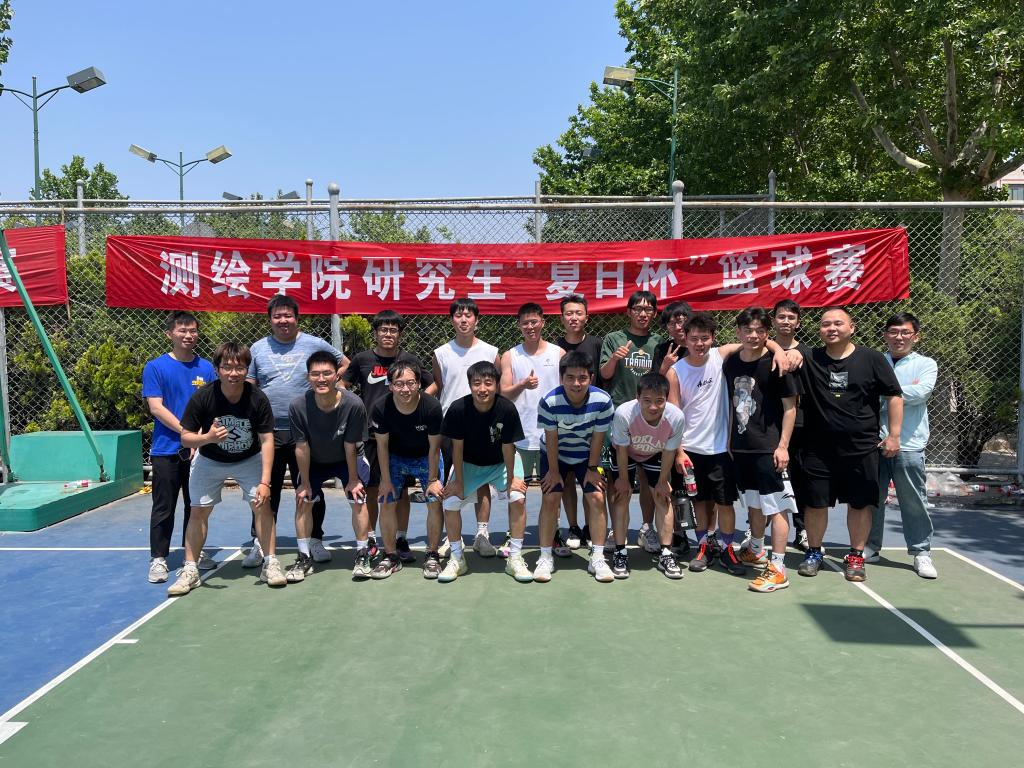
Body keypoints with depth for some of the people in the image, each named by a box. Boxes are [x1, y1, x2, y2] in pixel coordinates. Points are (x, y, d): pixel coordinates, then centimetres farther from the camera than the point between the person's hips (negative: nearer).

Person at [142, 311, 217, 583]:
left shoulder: (206, 368, 5)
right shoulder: (155, 367, -3)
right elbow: (156, 408, -9)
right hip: (166, 450, -3)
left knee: (197, 505, 13)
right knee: (163, 508, 3)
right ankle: (158, 558, 12)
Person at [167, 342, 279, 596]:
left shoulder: (258, 399, -25)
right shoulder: (201, 398, -25)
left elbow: (267, 441, -22)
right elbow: (185, 437, -17)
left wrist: (265, 482, -28)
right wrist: (207, 437, -40)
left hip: (249, 460, 0)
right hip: (210, 460, 1)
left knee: (262, 505, -12)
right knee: (199, 510, -1)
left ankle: (270, 563, 1)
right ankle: (190, 570, 12)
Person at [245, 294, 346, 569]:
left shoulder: (315, 344, 2)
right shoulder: (258, 348, 6)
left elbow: (344, 364, 12)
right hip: (268, 432, 1)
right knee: (266, 491, 8)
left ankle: (315, 540, 19)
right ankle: (260, 543, 18)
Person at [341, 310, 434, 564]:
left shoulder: (410, 360, 2)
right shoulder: (362, 359, 2)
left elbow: (433, 385, 12)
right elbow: (342, 385, 12)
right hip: (370, 434, 0)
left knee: (401, 490, 5)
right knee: (370, 489, 7)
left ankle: (401, 541, 15)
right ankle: (370, 540, 19)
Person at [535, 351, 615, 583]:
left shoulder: (602, 401, -28)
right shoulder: (549, 402, -31)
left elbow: (598, 437, -16)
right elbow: (551, 439, -19)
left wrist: (592, 468, -7)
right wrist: (554, 471, -10)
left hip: (587, 455, 1)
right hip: (555, 454, -1)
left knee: (597, 498, -8)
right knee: (550, 499, -8)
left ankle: (597, 558, 3)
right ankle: (545, 557, 4)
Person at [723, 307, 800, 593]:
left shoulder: (775, 364, -10)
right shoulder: (731, 364, 6)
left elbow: (790, 408, -7)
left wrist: (783, 446, -13)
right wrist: (730, 440, 13)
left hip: (768, 448, -6)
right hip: (741, 447, 6)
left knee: (775, 506, -3)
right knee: (754, 502, 20)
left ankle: (777, 569, 3)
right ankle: (756, 551, 39)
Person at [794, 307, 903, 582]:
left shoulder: (871, 359, -2)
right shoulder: (809, 359, 0)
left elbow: (894, 396, 2)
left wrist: (894, 435, -3)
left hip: (862, 448, -1)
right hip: (819, 449, 1)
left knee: (860, 503, 8)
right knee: (815, 503, 8)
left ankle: (856, 557, 25)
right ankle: (814, 553, 27)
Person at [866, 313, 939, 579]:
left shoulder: (926, 364, 5)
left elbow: (920, 393, -13)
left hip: (909, 445, -2)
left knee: (914, 501, 3)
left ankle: (921, 552, 16)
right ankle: (871, 547, 22)